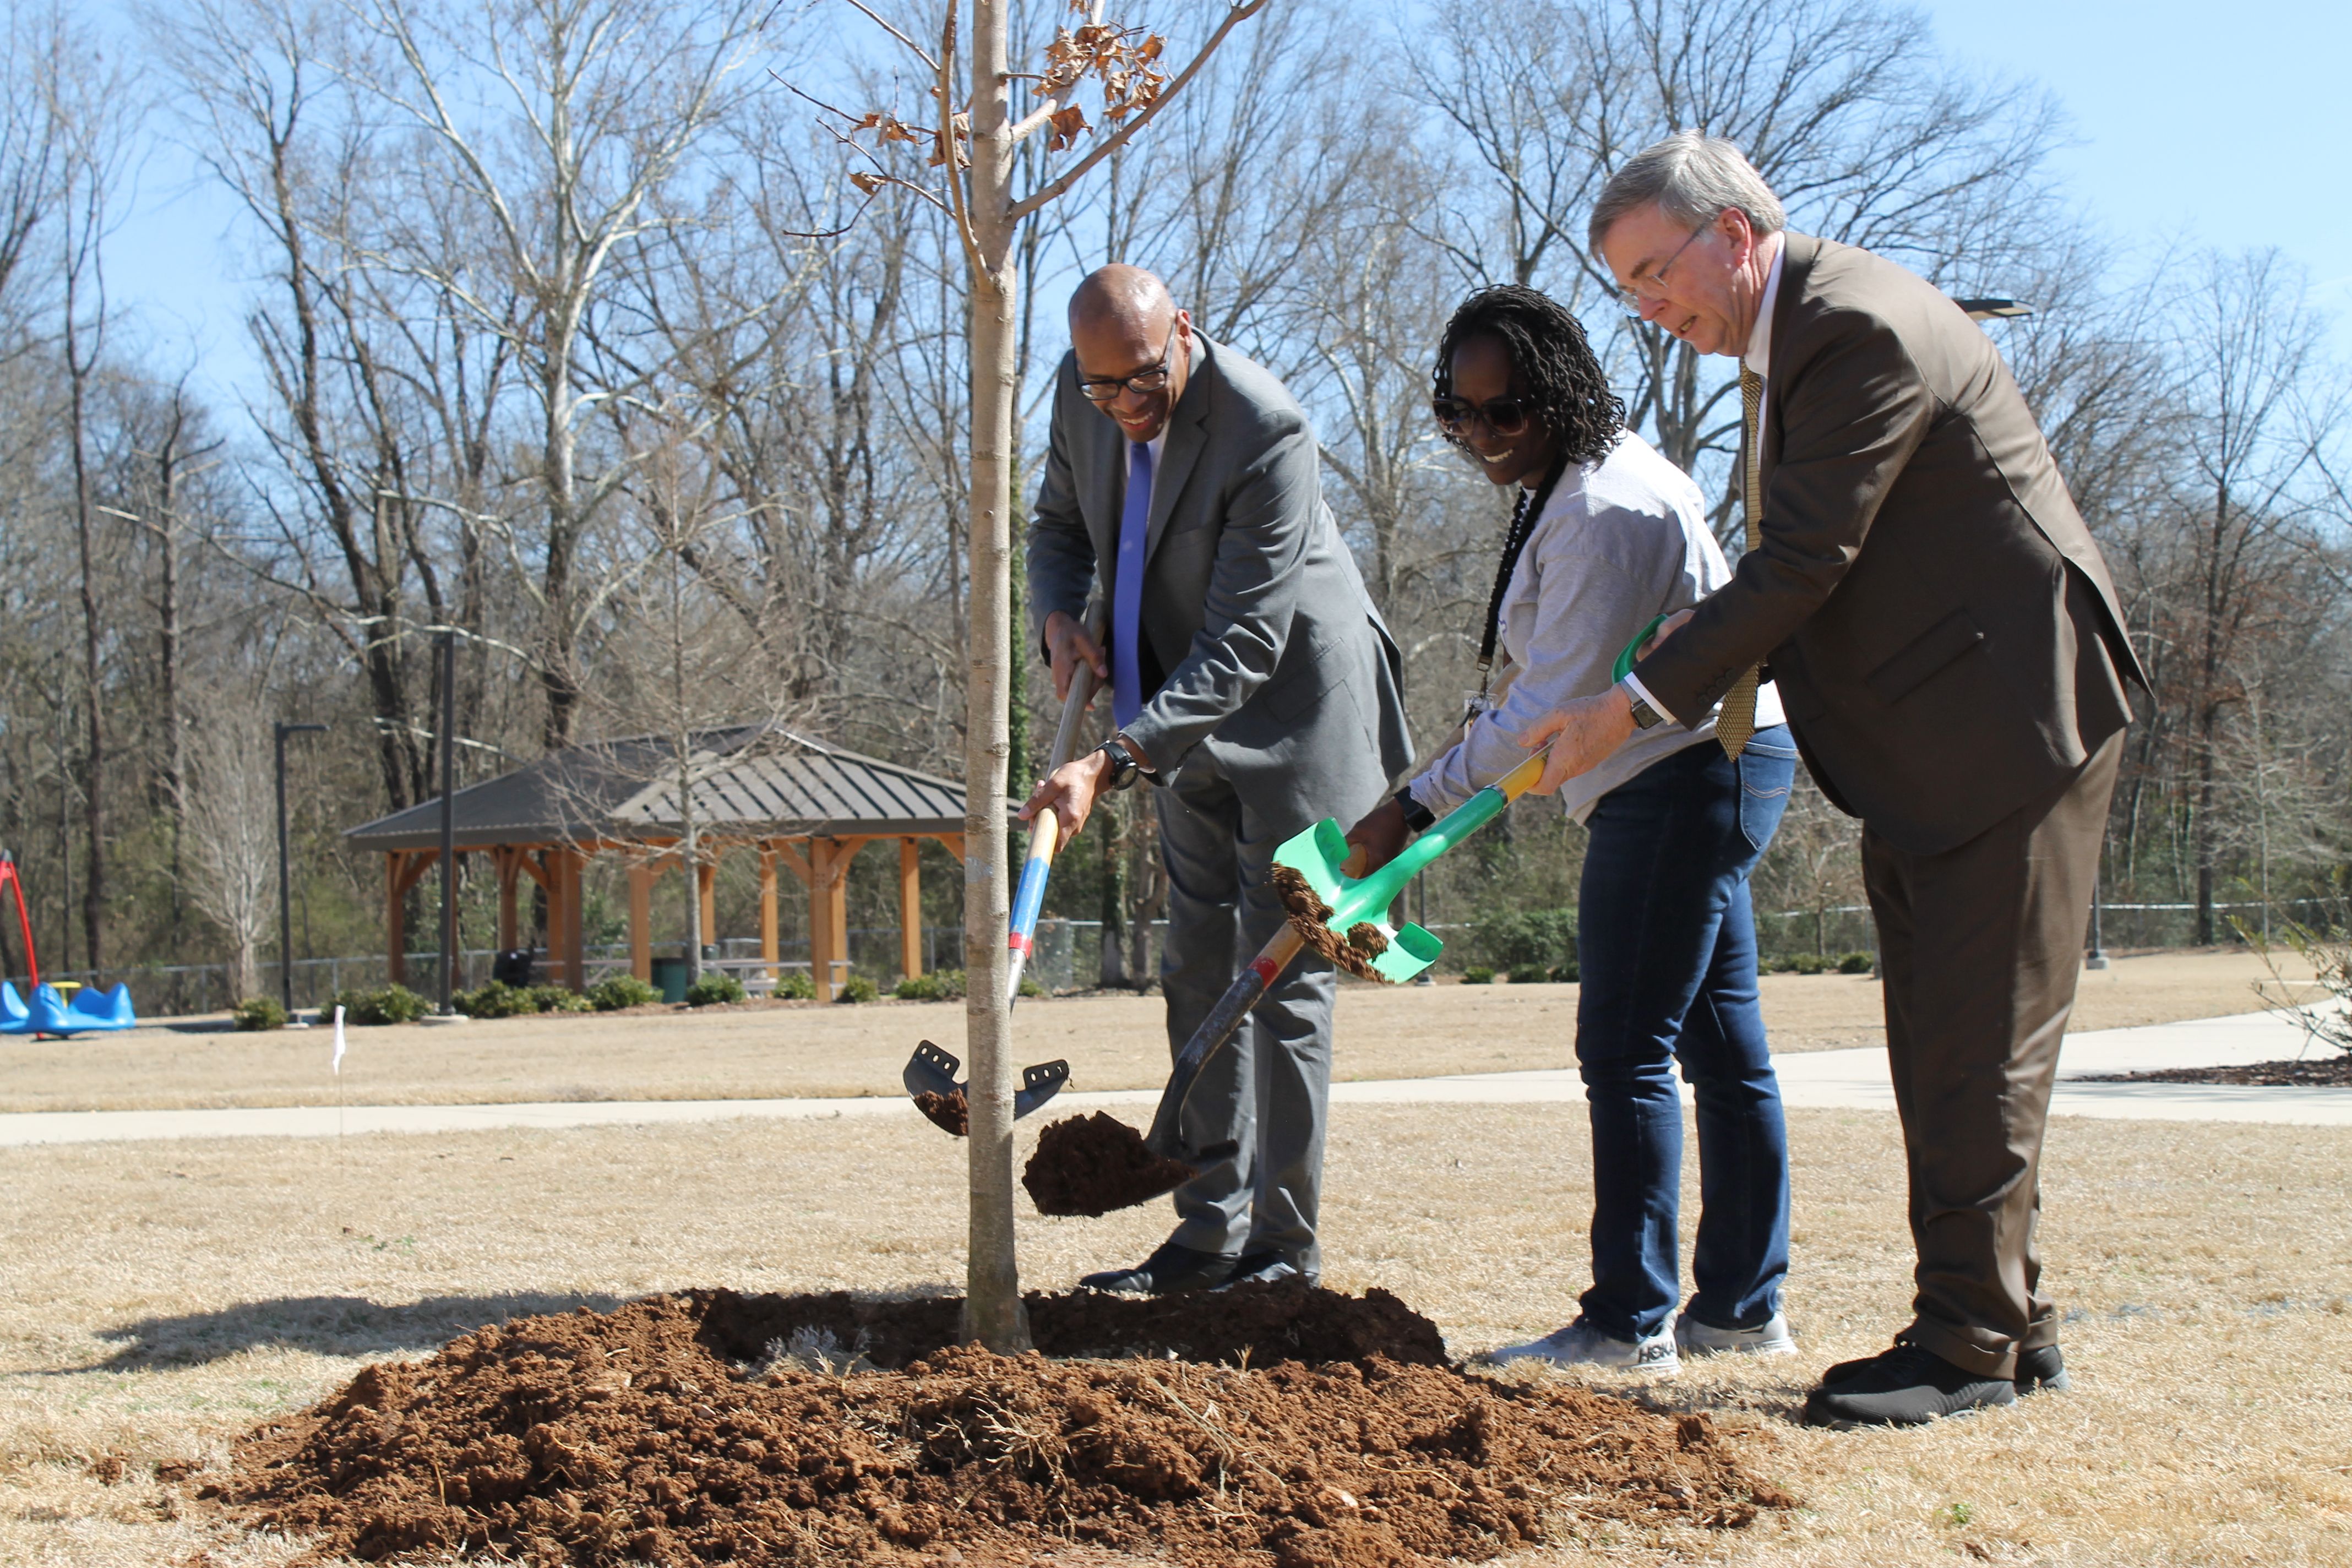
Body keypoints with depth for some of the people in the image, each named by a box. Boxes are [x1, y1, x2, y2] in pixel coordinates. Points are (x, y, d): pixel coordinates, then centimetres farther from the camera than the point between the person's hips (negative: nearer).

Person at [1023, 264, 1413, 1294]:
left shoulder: (1267, 431, -28)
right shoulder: (1081, 394, -6)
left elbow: (1243, 648, -30)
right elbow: (1059, 526, 13)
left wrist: (1113, 764, -36)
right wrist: (1058, 621, -9)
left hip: (1294, 713, -7)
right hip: (1191, 723, 8)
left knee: (1282, 977, -7)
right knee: (1200, 979, 9)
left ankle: (1283, 1250, 0)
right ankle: (1211, 1236, 16)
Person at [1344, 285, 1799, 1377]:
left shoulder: (1604, 511, -21)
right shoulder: (1576, 482, 12)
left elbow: (1555, 704, -22)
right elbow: (1546, 683, 24)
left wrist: (1417, 806, -18)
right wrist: (1491, 717, 12)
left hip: (1688, 774, -11)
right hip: (1706, 766, 11)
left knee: (1626, 1048, -9)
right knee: (1721, 1041, 12)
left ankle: (1629, 1323, -5)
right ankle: (1743, 1305, 19)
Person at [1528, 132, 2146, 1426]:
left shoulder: (1863, 325, -20)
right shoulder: (1785, 338, 12)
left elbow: (1804, 562, -24)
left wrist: (1630, 709, -22)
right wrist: (1745, 667, -1)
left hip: (2009, 712, -10)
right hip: (1920, 744, 10)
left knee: (1985, 1040, -6)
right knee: (1939, 1041, 12)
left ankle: (1970, 1341, 0)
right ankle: (2009, 1321, 20)